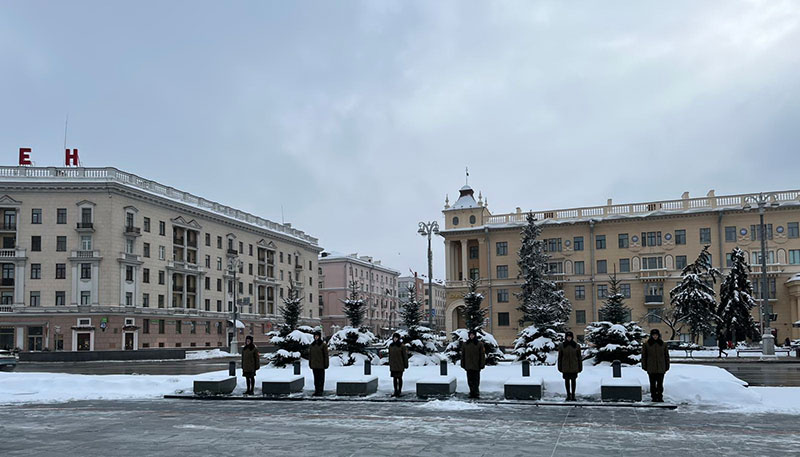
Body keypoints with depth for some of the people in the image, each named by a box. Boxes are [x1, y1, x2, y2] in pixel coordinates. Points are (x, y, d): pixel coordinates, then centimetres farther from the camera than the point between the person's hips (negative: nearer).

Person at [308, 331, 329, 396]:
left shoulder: (323, 345, -6)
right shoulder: (312, 345, 9)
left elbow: (326, 355, -7)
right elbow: (310, 354, 14)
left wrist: (326, 364, -10)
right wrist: (310, 363, 11)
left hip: (321, 365, -5)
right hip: (314, 365, 5)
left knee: (321, 378, 0)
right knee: (316, 378, 10)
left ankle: (320, 391, 3)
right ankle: (316, 390, 17)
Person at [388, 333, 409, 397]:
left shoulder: (402, 346, -8)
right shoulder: (391, 345, 6)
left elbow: (405, 355, -6)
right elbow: (390, 355, 12)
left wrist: (406, 365, -6)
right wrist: (390, 364, 13)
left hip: (400, 365, -4)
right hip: (393, 365, 4)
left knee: (399, 378, 1)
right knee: (394, 378, 8)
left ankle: (399, 391, 9)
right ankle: (395, 391, 16)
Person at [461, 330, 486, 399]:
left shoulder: (479, 344, -1)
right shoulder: (465, 344, 8)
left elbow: (482, 355, -2)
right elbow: (463, 355, 12)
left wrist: (482, 364, -6)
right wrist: (463, 364, 8)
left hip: (476, 366, -3)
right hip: (468, 366, 3)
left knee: (476, 380, -1)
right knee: (470, 380, 6)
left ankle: (476, 393, 4)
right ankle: (472, 393, 14)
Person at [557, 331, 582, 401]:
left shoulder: (576, 346, -2)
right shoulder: (562, 346, -1)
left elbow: (579, 357, 3)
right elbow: (560, 357, 3)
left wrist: (580, 367, 2)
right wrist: (559, 367, 2)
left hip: (574, 367, 0)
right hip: (565, 367, 0)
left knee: (573, 380, 4)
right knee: (567, 380, 5)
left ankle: (573, 395, 13)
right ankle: (568, 395, 17)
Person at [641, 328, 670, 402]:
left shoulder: (663, 345, 6)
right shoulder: (646, 345, 2)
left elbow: (667, 356, 11)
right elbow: (643, 356, 5)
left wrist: (667, 366, 8)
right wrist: (644, 366, 0)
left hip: (661, 368, 1)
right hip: (651, 368, -1)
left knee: (660, 383, 2)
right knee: (652, 384, 3)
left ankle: (660, 397, 8)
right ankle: (654, 397, 9)